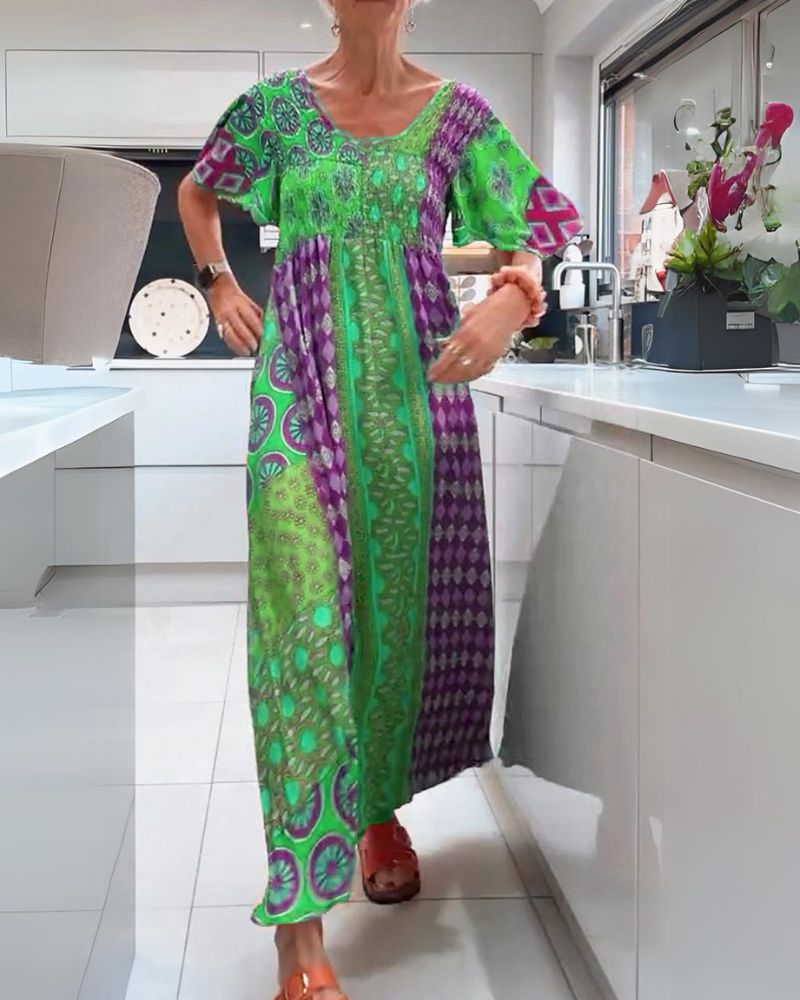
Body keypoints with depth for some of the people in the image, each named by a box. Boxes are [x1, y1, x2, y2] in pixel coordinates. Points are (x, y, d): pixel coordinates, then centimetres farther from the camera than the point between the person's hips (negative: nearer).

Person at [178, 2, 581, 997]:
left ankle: (379, 803, 32)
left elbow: (530, 240, 4)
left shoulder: (457, 113, 7)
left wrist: (511, 300, -17)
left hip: (417, 383, 2)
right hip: (303, 383, -2)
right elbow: (196, 193, 25)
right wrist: (221, 288, 12)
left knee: (403, 599, 6)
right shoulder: (276, 105, 7)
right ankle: (301, 920, -13)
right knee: (307, 606, -12)